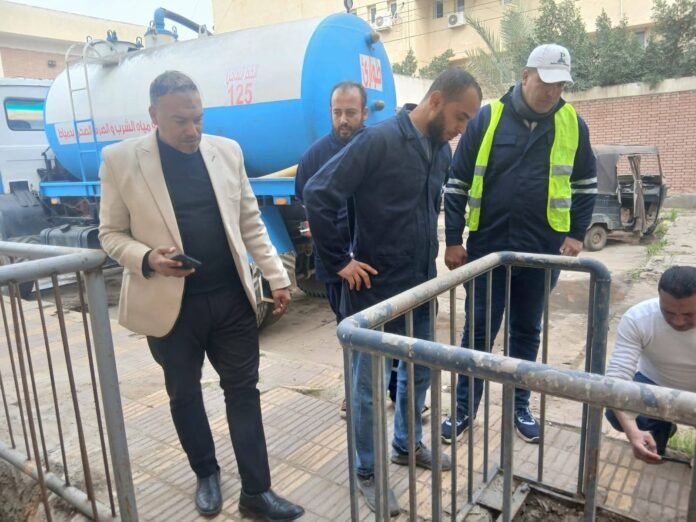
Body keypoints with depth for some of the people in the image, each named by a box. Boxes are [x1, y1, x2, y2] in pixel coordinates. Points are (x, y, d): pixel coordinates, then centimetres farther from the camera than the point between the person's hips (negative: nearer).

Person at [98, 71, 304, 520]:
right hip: (170, 304, -1)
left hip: (232, 298, 2)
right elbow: (111, 233, -1)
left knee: (244, 391, 8)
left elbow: (250, 223, 6)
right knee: (184, 394, 15)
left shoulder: (228, 150, 1)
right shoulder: (120, 159, -6)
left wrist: (277, 277, 2)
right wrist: (147, 259, -21)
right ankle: (206, 474, 40)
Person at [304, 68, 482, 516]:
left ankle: (408, 445, 42)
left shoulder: (441, 150, 5)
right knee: (369, 385, 7)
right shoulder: (379, 140, -17)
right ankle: (368, 473, 26)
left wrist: (429, 255, 15)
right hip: (375, 288, -7)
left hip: (420, 286, 8)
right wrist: (340, 262, -17)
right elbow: (318, 195, -20)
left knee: (420, 371, 20)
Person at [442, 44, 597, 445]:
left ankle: (520, 406, 30)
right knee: (478, 331, 6)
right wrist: (453, 240, -4)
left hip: (543, 250, 2)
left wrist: (576, 234, 3)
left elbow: (586, 185, 13)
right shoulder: (488, 119, -4)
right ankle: (464, 408, 21)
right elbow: (457, 183, -1)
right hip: (488, 246, -1)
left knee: (527, 332, 14)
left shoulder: (573, 124, 2)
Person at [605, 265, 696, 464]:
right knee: (615, 414, -25)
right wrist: (633, 432, -51)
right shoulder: (636, 319, -32)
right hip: (654, 384, 1)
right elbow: (618, 375, -37)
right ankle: (659, 428, 10)